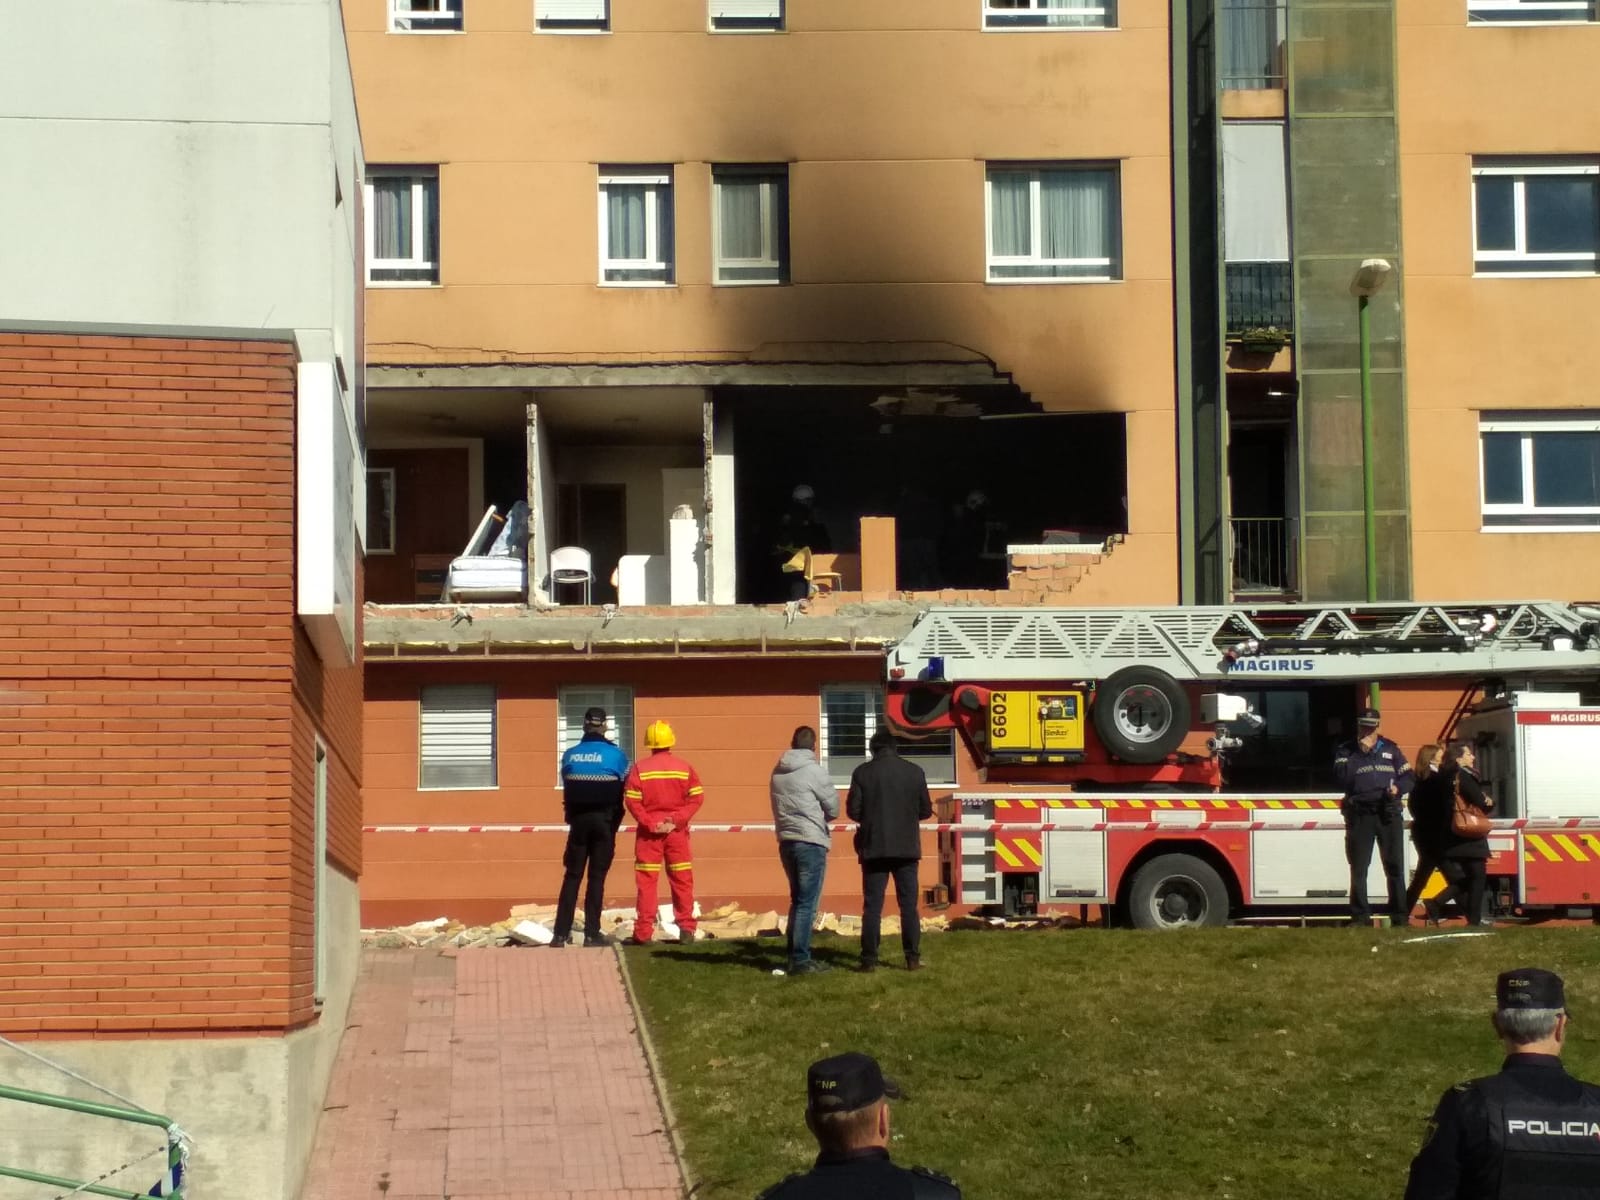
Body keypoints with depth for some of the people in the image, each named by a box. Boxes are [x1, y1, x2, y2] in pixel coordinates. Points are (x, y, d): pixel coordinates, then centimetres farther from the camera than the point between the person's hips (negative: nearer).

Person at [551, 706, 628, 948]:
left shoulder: (570, 755, 2)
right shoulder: (616, 755, -4)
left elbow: (566, 790, 7)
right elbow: (623, 792, 3)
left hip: (578, 821, 2)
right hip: (604, 821, -2)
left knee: (572, 876, 6)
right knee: (597, 877, 1)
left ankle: (561, 933, 2)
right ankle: (592, 933, -1)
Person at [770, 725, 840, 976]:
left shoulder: (778, 772, 8)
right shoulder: (814, 770, -11)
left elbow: (779, 807, 13)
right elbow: (833, 807, -6)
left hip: (786, 841, 7)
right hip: (810, 842, -7)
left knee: (797, 900, 17)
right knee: (807, 903, -4)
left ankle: (795, 955, 20)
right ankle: (800, 960, -6)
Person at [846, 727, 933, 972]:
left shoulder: (863, 772, -3)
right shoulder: (914, 772, 1)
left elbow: (853, 810, -5)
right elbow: (926, 810, 4)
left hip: (874, 848, -1)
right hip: (907, 848, 1)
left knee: (872, 906, 2)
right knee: (909, 905, 6)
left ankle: (869, 959, 0)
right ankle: (913, 958, 4)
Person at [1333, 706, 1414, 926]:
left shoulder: (1390, 749, 13)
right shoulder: (1346, 751, 6)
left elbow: (1408, 777, 12)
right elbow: (1342, 777, -11)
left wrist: (1398, 788, -9)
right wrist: (1360, 752, -13)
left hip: (1389, 813, 1)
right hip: (1359, 815, -1)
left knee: (1395, 866, 0)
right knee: (1358, 868, 0)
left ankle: (1400, 916, 3)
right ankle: (1360, 916, 5)